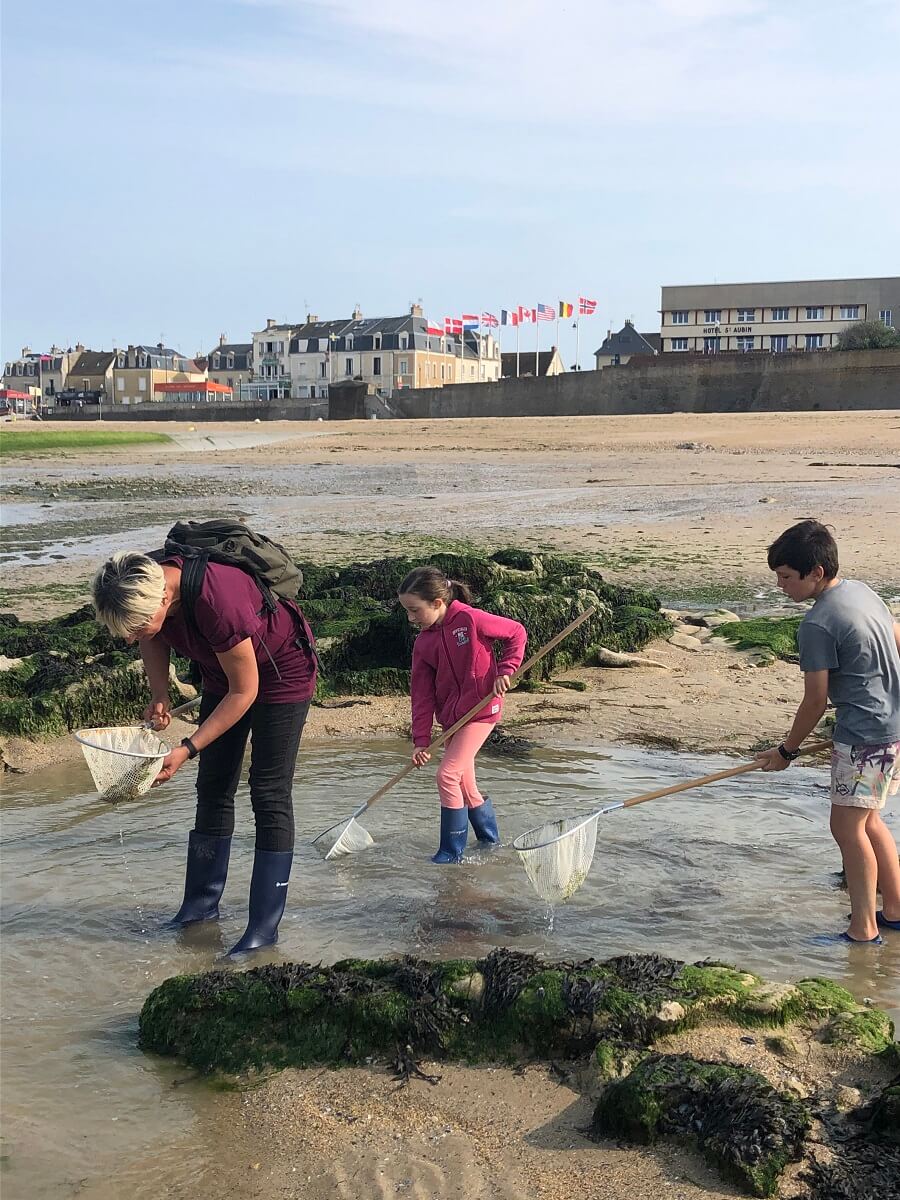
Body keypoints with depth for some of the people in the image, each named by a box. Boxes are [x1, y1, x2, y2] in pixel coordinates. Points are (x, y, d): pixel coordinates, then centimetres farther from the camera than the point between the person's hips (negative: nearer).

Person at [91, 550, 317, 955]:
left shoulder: (217, 602, -42)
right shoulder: (142, 586, -20)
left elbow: (244, 692, -29)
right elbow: (153, 640, 5)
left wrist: (187, 750, -29)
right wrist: (159, 695, -11)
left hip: (280, 671, -7)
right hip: (222, 670, 7)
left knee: (269, 794, -8)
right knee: (213, 788, 9)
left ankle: (265, 926, -4)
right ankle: (202, 903, 21)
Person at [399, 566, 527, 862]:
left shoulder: (470, 619, -17)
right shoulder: (423, 642, 0)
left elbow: (516, 633, -3)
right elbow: (422, 694, 0)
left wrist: (505, 670, -14)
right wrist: (421, 740, -5)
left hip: (481, 710, -7)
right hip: (450, 717, 7)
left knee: (447, 775, -15)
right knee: (465, 786, 13)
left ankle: (451, 853, -3)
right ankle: (490, 839, 34)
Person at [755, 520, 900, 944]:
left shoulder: (816, 626, -19)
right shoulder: (861, 590, 7)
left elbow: (815, 702, -13)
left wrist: (786, 751, 0)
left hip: (865, 735, -10)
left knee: (848, 825, -3)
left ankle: (864, 929, 1)